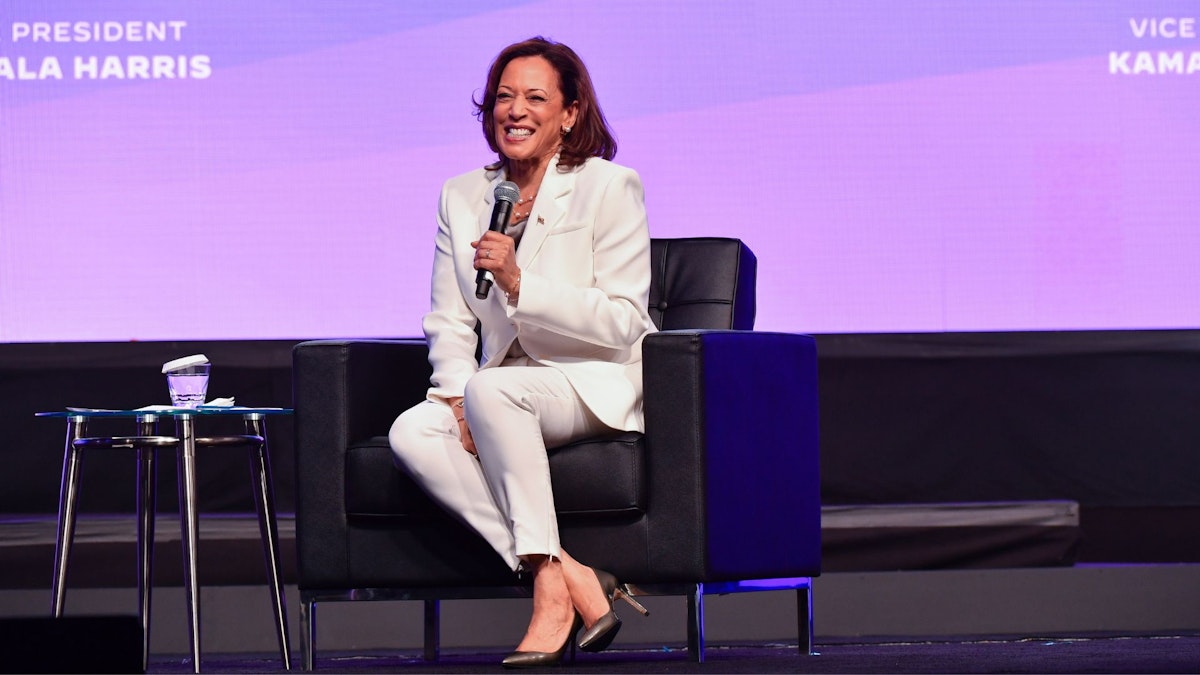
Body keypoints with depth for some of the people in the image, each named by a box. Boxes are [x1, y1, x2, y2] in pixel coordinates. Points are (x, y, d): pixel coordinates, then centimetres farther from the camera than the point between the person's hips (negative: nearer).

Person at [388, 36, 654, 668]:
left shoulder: (609, 187, -4)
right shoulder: (462, 197, 12)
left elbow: (623, 325, -10)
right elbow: (449, 323, 11)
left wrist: (520, 283, -21)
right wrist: (457, 396, -10)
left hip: (596, 384, -5)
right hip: (503, 391, 5)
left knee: (494, 390, -36)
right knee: (412, 434, -27)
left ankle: (550, 588, -35)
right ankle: (571, 577, -32)